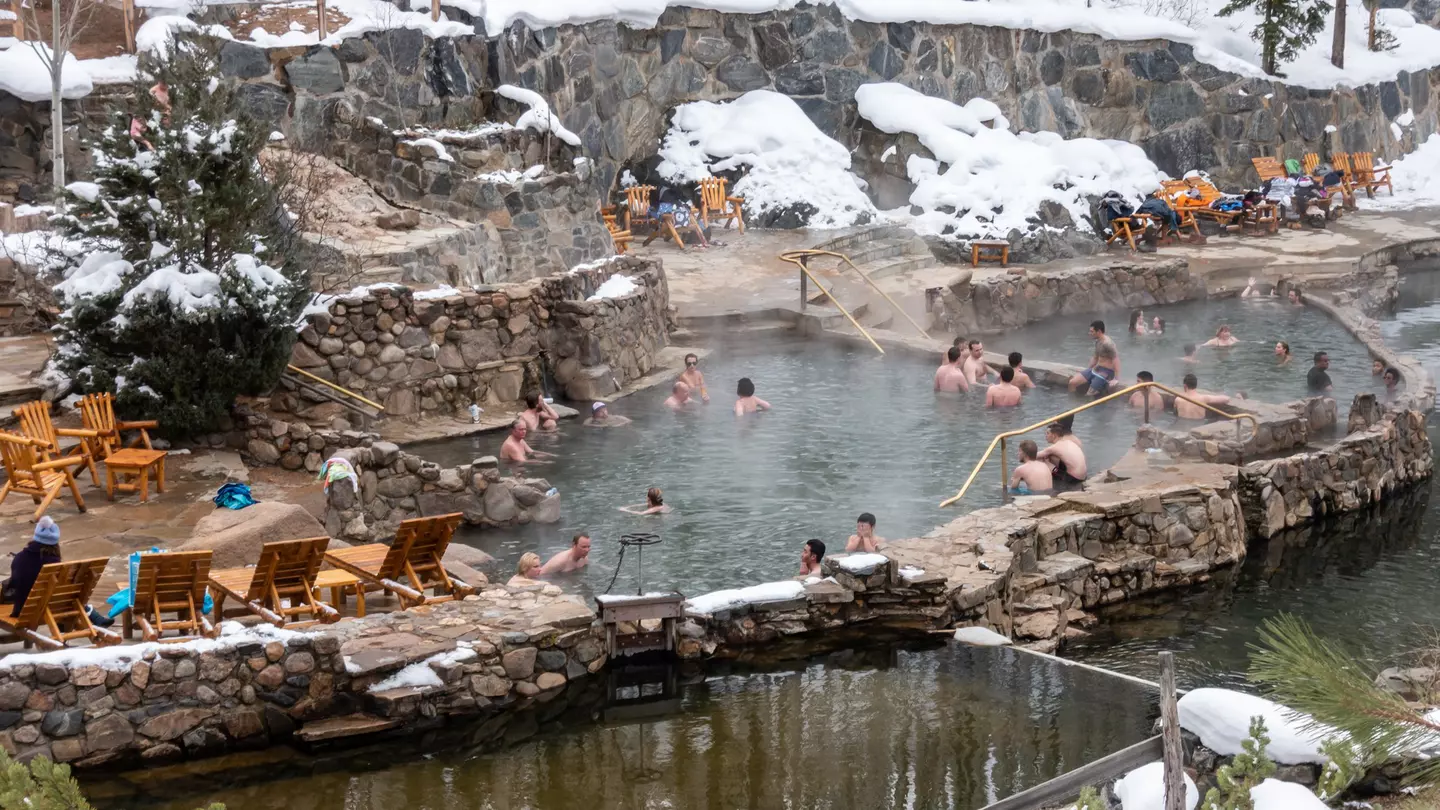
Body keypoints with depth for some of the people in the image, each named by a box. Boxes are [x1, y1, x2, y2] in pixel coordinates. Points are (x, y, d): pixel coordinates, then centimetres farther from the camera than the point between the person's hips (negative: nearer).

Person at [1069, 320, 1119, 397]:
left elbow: (1116, 360, -27)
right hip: (1095, 369, 9)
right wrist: (1087, 372, 20)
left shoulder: (1107, 343, -20)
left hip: (1106, 372, -9)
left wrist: (1116, 379, -34)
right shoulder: (1098, 342, 11)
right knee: (1072, 383, -2)